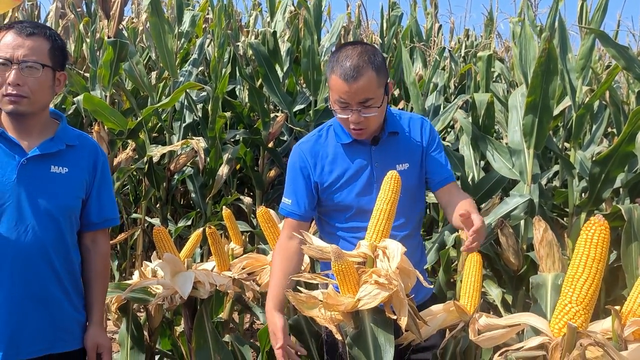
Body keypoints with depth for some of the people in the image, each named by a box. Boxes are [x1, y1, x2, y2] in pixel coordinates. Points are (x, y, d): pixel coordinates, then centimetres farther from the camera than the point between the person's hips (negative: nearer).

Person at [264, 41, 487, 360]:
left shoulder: (420, 133, -8)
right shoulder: (308, 153, -13)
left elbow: (450, 195, -8)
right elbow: (293, 236, -12)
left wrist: (468, 216, -32)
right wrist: (274, 309, -22)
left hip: (415, 301, 2)